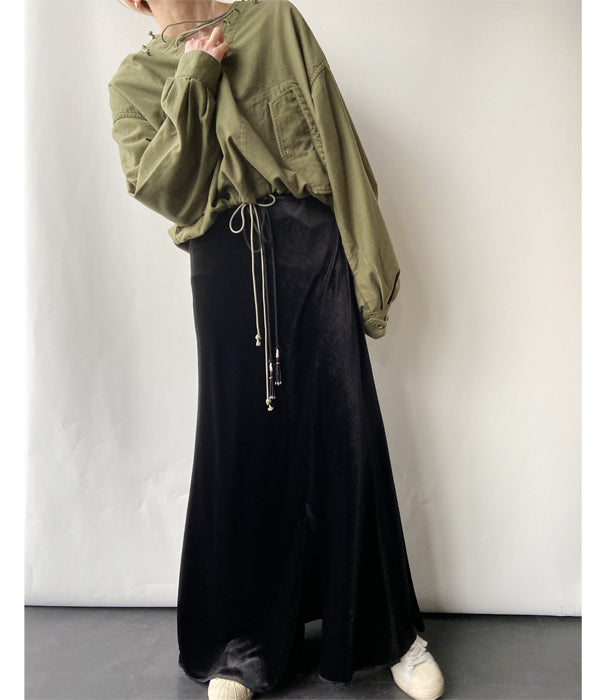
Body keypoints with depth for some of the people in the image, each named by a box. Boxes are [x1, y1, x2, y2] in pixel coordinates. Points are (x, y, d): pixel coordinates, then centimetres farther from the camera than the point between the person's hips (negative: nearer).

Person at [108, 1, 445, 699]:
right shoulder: (133, 82, 13)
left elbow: (336, 137, 6)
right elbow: (161, 190, -4)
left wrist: (367, 256, -2)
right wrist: (194, 81, -6)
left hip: (312, 242, 0)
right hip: (225, 259, 0)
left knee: (346, 431, -2)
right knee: (240, 440, 1)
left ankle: (389, 632, 15)